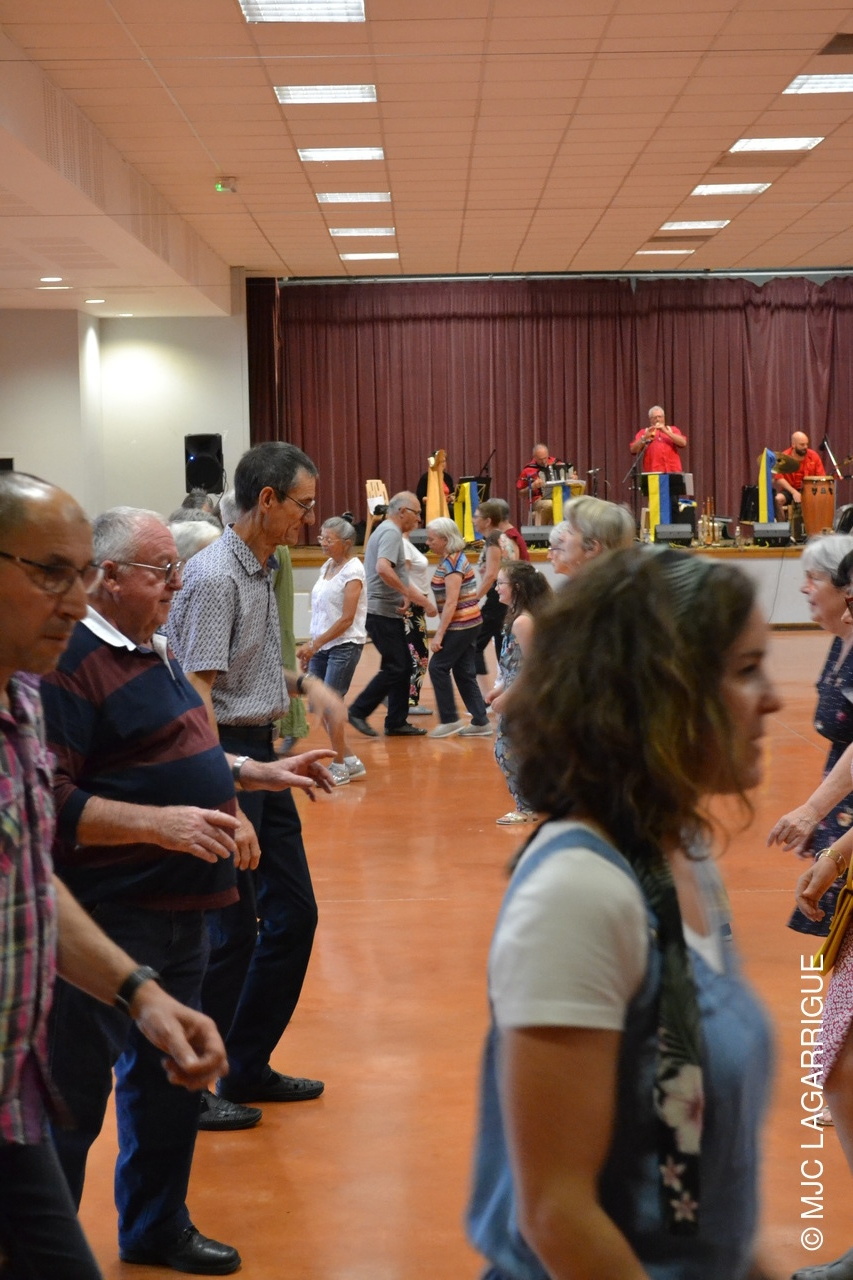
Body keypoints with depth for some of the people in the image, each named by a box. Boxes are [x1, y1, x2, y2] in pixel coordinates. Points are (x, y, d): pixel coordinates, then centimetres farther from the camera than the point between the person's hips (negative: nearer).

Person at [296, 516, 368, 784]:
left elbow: (347, 619, -15)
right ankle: (350, 761, 17)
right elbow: (321, 613, 13)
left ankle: (340, 765, 7)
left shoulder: (352, 570, -10)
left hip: (344, 645, -7)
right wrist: (310, 647, 8)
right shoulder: (327, 567, 12)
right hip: (321, 645, 8)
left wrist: (315, 644, -15)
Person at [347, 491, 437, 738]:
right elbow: (383, 569, -30)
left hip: (389, 613, 11)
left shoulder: (387, 531, 19)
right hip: (381, 613, -11)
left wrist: (418, 597, 7)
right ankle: (358, 711, -1)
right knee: (395, 668, -8)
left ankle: (396, 722, 15)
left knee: (403, 666, 11)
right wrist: (408, 593, -23)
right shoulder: (391, 532, -14)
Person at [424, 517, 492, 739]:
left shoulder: (452, 562, -16)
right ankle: (480, 722, 11)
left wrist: (439, 634, -19)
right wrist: (441, 630, 13)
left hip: (461, 624, -9)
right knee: (464, 672, 10)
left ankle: (450, 720, 2)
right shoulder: (450, 559, 12)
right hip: (467, 624, 9)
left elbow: (451, 602, -20)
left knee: (438, 667, -3)